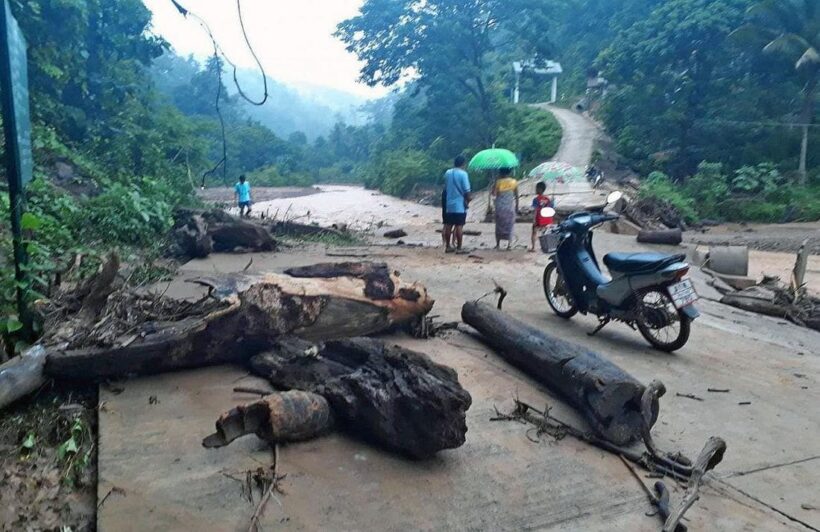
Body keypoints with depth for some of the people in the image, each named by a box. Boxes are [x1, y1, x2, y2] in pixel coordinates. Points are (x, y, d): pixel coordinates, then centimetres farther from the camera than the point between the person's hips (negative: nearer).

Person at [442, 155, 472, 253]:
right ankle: (459, 248, 2)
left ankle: (448, 246, 16)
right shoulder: (463, 174, -12)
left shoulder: (447, 173, 5)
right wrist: (468, 199, 2)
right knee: (459, 227, -1)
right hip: (460, 205, -5)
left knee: (448, 226, 10)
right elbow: (467, 191, -12)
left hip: (449, 204, 5)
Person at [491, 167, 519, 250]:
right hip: (510, 207, 0)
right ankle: (509, 244, 1)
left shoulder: (498, 182, -7)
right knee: (510, 225, 6)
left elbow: (493, 193, -4)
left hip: (500, 207, 0)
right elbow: (516, 196, 1)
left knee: (499, 225, 10)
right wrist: (517, 207, 9)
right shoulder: (514, 182, -2)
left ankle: (498, 244, 13)